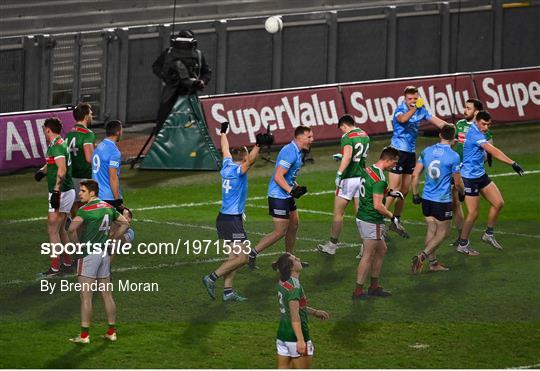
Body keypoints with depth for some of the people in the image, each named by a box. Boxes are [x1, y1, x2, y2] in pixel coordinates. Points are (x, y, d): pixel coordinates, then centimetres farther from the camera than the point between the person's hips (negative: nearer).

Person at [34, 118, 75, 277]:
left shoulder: (57, 147, -17)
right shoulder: (61, 143, 14)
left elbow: (62, 170, -29)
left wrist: (56, 191, -34)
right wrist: (42, 170, 14)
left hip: (61, 192, -10)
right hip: (68, 191, 10)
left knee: (52, 229, -6)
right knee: (60, 229, 17)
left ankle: (55, 267, -5)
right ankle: (67, 264, 23)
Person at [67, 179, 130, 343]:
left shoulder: (86, 209, -15)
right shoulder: (108, 207, 8)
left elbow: (72, 228, -29)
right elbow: (124, 224, 19)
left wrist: (76, 244, -12)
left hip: (89, 254, -7)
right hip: (104, 254, 7)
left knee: (86, 296, -4)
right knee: (107, 295, 12)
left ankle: (84, 334, -4)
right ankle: (111, 332, 17)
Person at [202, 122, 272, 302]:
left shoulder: (227, 167, 9)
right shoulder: (238, 170, -13)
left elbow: (226, 150, 27)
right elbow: (250, 161, -34)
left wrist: (223, 133, 44)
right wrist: (258, 145, -49)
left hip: (224, 218, 9)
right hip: (232, 220, -9)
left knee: (234, 256, 9)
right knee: (242, 257, -9)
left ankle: (228, 291, 5)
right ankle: (212, 278, -9)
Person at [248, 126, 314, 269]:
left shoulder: (297, 152, 12)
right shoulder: (290, 152, -21)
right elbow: (278, 177, -25)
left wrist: (297, 187, 11)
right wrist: (291, 190, -28)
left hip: (286, 196, 10)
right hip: (278, 197, -10)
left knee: (293, 226, 17)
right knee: (280, 232, -7)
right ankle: (253, 253, 0)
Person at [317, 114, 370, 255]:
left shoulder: (347, 137, -15)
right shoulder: (365, 135, 11)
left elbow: (348, 155, -32)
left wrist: (339, 173, -40)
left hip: (348, 179, -7)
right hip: (362, 177, 7)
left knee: (338, 213, 6)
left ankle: (332, 245, 14)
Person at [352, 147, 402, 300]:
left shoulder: (367, 170, 6)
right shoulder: (379, 179, -23)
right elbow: (378, 205, -24)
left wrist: (389, 192, 15)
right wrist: (392, 217, -11)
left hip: (362, 217, 10)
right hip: (372, 222, -10)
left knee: (381, 250, 20)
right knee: (368, 255, 0)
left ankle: (374, 286, 27)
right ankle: (358, 291, 7)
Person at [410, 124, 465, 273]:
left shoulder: (427, 151, 1)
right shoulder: (453, 156, -14)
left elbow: (415, 175, 2)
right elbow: (458, 182, -6)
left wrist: (415, 194, 13)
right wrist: (462, 193, 14)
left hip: (427, 199, 5)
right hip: (443, 200, -5)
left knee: (431, 231, 15)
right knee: (443, 233, 5)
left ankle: (433, 262, 19)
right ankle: (422, 255, -12)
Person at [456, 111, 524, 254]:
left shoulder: (478, 132, 6)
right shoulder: (474, 134, -25)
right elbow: (493, 151, -34)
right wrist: (512, 163, -39)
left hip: (480, 175, 10)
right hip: (470, 178, -10)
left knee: (498, 203, 7)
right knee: (473, 213, -3)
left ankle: (488, 234, 22)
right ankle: (462, 245, 13)